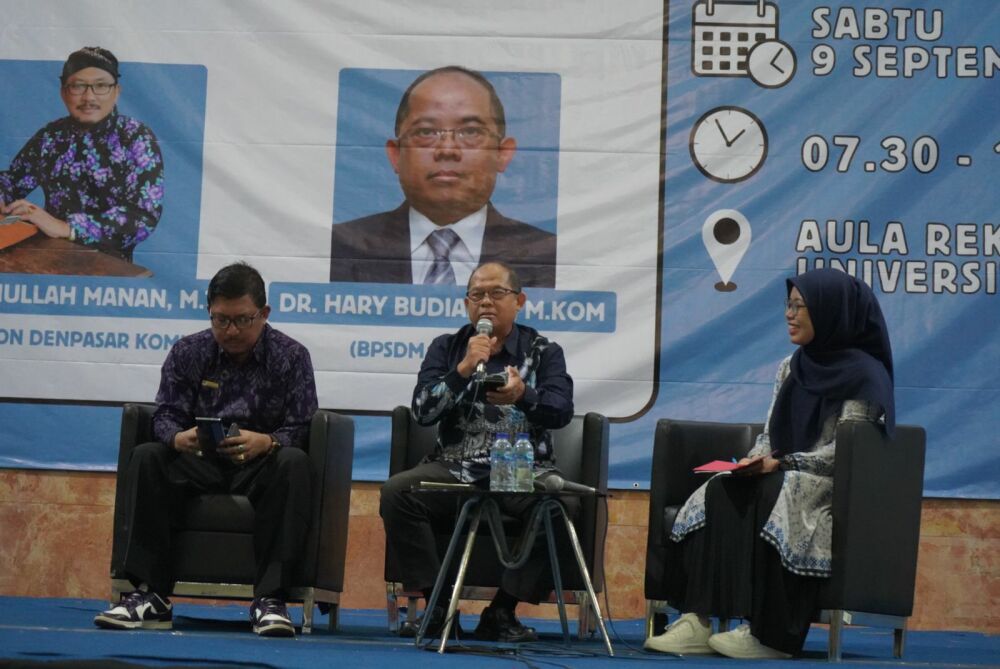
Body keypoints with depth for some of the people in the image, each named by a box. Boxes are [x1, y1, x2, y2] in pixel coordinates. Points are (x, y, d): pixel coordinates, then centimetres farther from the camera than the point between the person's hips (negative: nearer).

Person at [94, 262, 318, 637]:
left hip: (260, 465, -2)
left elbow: (301, 428, -8)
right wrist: (178, 438, -27)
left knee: (294, 463, -34)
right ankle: (151, 595, -29)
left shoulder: (291, 356, 0)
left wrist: (267, 443, -32)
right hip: (200, 465, 2)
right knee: (146, 458, -26)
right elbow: (166, 414, -1)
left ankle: (269, 599, -36)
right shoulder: (187, 352, 7)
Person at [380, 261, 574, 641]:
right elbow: (422, 411, -1)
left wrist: (523, 394, -29)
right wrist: (464, 370, -14)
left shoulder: (543, 352, 10)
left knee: (564, 504, -33)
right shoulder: (446, 348, 13)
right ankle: (437, 605, -17)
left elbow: (561, 411, -8)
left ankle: (502, 610, -19)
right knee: (395, 492, -28)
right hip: (454, 468, 1)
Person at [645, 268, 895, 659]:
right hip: (782, 480, 7)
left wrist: (780, 464, -20)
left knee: (771, 498, -35)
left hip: (837, 491, -7)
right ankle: (698, 621, -32)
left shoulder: (861, 374, -7)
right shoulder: (790, 368, 15)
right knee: (720, 495, -21)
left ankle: (770, 635, -33)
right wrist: (756, 460, -6)